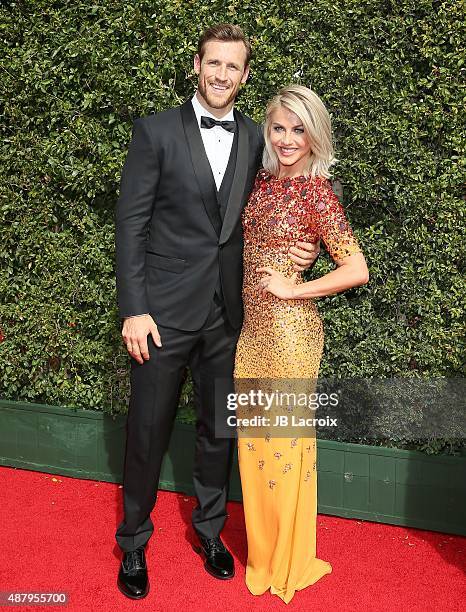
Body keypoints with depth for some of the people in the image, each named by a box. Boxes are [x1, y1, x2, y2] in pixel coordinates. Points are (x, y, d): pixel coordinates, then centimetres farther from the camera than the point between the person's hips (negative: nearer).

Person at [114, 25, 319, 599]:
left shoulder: (256, 139, 7)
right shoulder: (156, 130, -3)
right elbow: (131, 223, -6)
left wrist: (299, 251, -7)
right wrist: (134, 309, -12)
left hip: (227, 313, 3)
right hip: (164, 310, -3)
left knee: (218, 429, 16)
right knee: (147, 431, 7)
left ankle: (210, 530, 37)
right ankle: (134, 541, 29)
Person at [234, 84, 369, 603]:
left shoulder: (317, 192, -12)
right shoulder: (262, 181, 8)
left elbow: (357, 271, -15)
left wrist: (291, 289, -14)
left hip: (289, 328, -7)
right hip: (252, 325, 7)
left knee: (285, 438, 6)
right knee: (253, 438, 15)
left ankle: (288, 562, 28)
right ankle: (262, 550, 36)